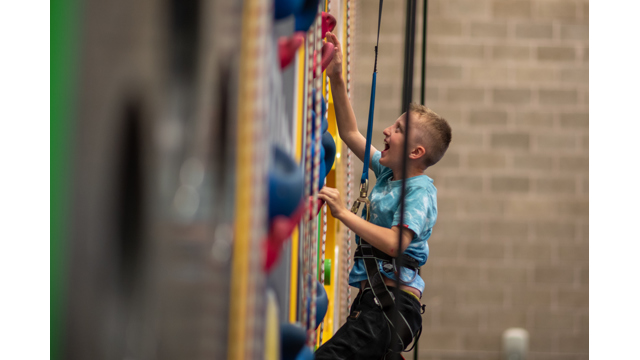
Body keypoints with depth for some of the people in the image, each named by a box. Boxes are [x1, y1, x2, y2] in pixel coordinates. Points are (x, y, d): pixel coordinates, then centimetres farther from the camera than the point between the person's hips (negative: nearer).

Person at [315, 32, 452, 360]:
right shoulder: (387, 173, 16)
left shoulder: (419, 192, -11)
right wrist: (336, 79, 20)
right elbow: (350, 133, 26)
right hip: (373, 298, 10)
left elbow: (395, 243, -26)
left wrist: (343, 213, -24)